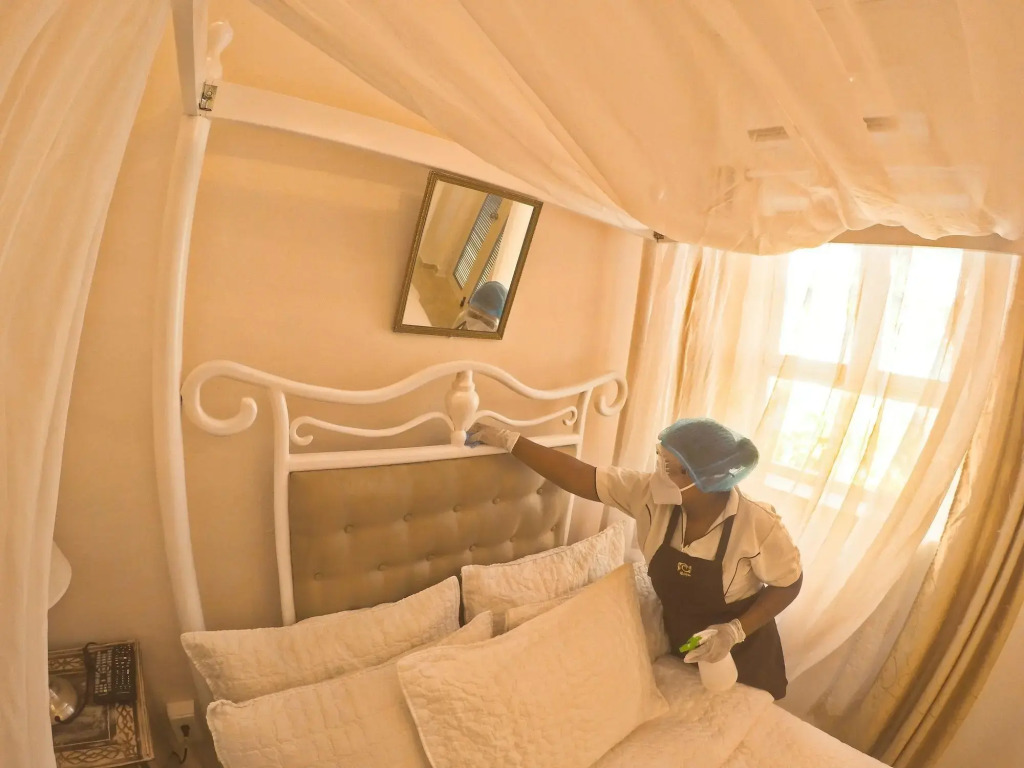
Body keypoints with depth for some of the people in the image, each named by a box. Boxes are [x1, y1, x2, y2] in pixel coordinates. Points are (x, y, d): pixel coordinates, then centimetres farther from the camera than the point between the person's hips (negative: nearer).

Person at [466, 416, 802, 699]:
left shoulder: (759, 525, -31)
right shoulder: (652, 493, -24)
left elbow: (788, 584, -14)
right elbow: (581, 478, -23)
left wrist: (735, 630, -25)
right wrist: (507, 440, -25)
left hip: (741, 650, -2)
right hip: (679, 643, 3)